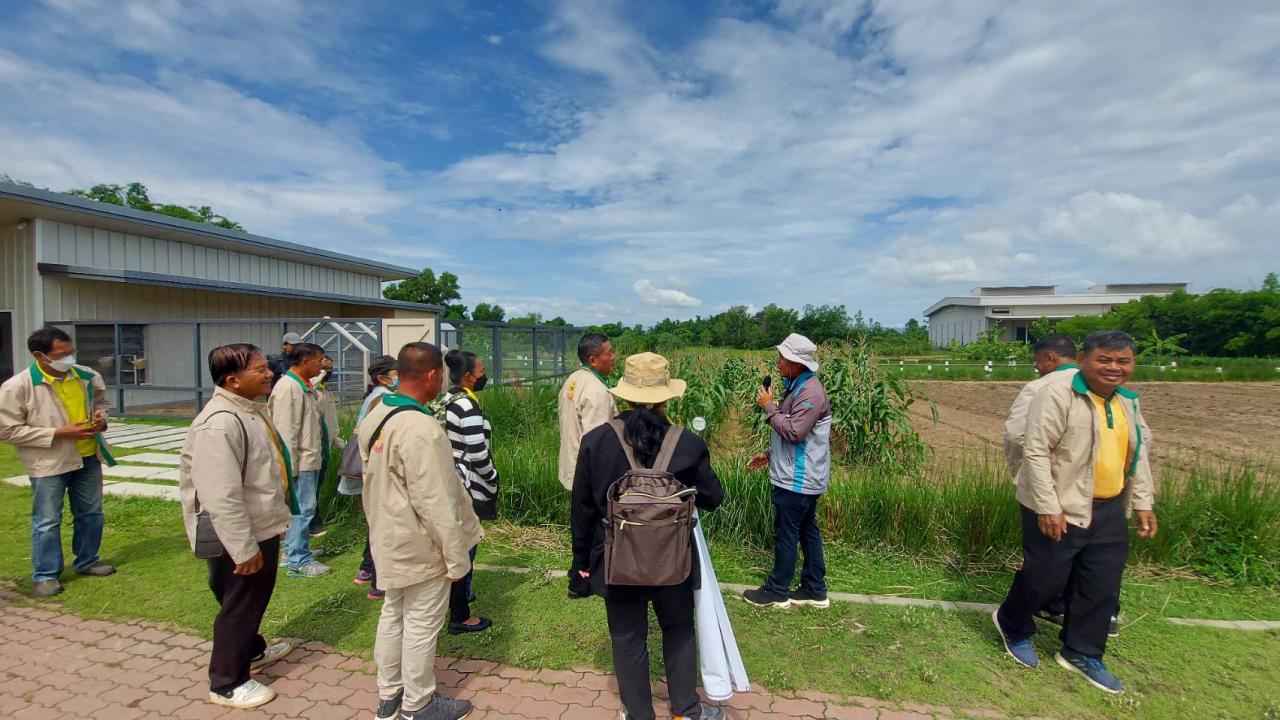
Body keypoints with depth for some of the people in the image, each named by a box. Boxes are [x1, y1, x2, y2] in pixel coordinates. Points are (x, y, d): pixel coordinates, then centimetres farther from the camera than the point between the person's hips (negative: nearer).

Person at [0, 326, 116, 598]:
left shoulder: (88, 376, -2)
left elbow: (101, 402, 17)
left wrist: (100, 418, -7)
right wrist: (59, 433, -21)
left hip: (88, 456, 5)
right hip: (49, 463, -5)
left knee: (91, 513, 15)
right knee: (47, 521, 4)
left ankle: (87, 562, 32)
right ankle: (45, 575, 20)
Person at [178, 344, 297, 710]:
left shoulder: (251, 409, 5)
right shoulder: (219, 424, -28)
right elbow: (222, 497, -30)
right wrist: (244, 549, -25)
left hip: (263, 528, 9)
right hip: (243, 538, -9)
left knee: (253, 600, 27)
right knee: (238, 606, 9)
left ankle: (252, 650, 49)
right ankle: (227, 684, 29)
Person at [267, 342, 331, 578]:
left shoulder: (304, 386, 13)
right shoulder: (287, 387, -17)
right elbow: (286, 431, -19)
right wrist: (291, 466, -19)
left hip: (311, 459, 10)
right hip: (301, 461, -10)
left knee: (301, 508, 18)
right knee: (303, 508, -3)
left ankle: (293, 550, 31)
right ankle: (298, 561, 5)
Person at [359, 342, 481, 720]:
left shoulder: (376, 415, 0)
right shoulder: (421, 429, -30)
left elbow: (376, 480, 10)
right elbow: (436, 503, -27)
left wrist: (381, 523, 19)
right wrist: (457, 556, -17)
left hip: (389, 538, 9)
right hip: (420, 545, -9)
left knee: (393, 615, 22)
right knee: (421, 625, 9)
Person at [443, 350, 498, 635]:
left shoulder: (447, 400, 7)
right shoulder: (468, 406, -21)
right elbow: (477, 454, -23)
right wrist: (493, 479, -7)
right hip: (468, 487, -9)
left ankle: (455, 596, 40)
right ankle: (460, 616, 13)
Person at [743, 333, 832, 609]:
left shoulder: (810, 392, -21)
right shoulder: (797, 386, 11)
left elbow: (793, 431, -26)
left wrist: (769, 407, -17)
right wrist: (769, 454, 19)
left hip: (798, 480, -10)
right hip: (801, 477, 10)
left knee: (786, 534, 2)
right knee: (807, 531, 16)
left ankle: (777, 591, 16)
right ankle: (815, 590, 26)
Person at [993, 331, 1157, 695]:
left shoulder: (1128, 402, 10)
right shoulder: (1057, 396, -17)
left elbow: (1139, 455, 20)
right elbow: (1036, 451, -21)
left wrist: (1143, 503, 16)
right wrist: (1048, 507, -22)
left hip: (1109, 511, 8)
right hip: (1059, 510, -7)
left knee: (1102, 587, 12)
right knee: (1045, 578, 3)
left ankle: (1081, 653, 30)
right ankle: (1012, 625, 31)